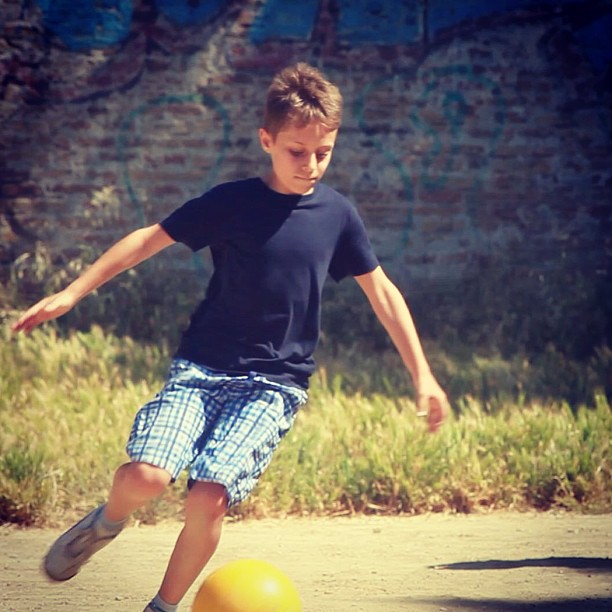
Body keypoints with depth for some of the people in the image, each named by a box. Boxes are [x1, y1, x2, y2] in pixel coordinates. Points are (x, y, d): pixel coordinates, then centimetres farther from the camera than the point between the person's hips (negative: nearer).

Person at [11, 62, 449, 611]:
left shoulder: (337, 215, 3)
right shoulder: (232, 202, -1)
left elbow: (382, 292, 12)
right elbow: (151, 239, 6)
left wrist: (422, 375, 9)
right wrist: (72, 293, 4)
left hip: (274, 382, 0)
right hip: (202, 367, 0)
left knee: (207, 498, -21)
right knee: (144, 476, -23)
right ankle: (107, 521, 14)